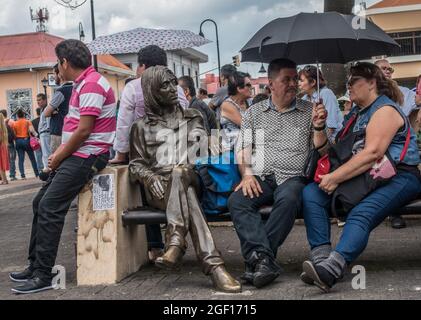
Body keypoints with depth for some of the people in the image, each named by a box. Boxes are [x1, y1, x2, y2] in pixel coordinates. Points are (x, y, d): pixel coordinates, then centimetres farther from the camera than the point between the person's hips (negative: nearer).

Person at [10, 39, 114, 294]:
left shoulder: (91, 84, -16)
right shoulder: (84, 84, 18)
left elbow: (83, 131, -20)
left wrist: (58, 158, -9)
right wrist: (59, 153, 8)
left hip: (86, 156, -11)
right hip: (78, 155, 11)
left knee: (50, 209, -15)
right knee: (41, 203, 11)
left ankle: (43, 276, -10)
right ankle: (36, 265, 17)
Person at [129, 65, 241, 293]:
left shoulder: (193, 117, 22)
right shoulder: (142, 127, 17)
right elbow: (136, 164, 11)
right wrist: (150, 177, -11)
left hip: (193, 180, 1)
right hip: (160, 187, -1)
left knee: (180, 174, -38)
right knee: (186, 194, -38)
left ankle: (175, 241, -52)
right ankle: (213, 264, -51)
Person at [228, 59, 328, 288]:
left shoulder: (309, 111, 15)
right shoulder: (254, 112, 18)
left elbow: (319, 149, 12)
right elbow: (242, 147, 12)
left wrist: (318, 127, -7)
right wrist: (247, 174, -6)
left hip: (293, 178, -1)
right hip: (260, 179, 2)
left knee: (288, 199, -37)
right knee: (237, 202, -30)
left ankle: (257, 258, -30)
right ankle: (265, 260, -38)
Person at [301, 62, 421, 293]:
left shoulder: (386, 109, -6)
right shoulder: (355, 114, 23)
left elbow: (372, 153, -19)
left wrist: (335, 177, -20)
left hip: (397, 177, -8)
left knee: (361, 214, -35)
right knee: (311, 193, -13)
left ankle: (330, 270, -55)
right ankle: (321, 258, -27)